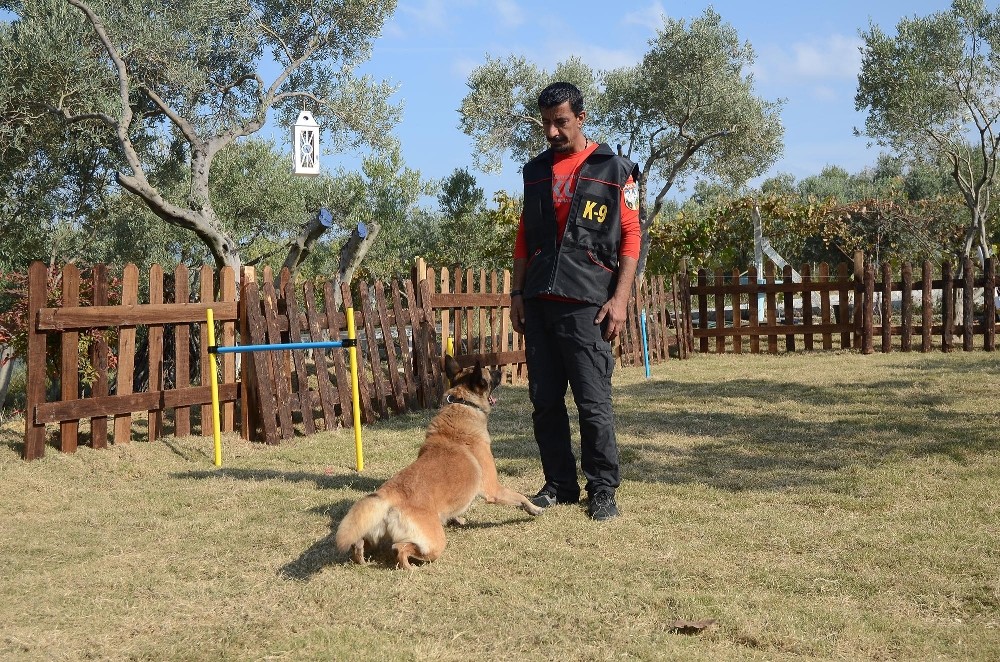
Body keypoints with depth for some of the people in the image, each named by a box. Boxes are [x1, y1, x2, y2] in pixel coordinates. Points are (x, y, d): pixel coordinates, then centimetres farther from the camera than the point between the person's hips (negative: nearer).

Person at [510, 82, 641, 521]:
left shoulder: (614, 170, 1)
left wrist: (620, 297, -11)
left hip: (586, 302, -5)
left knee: (593, 401, -4)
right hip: (538, 301, 5)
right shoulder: (536, 171, 16)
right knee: (544, 399, 7)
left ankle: (602, 490, 7)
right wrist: (517, 293, 12)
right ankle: (560, 484, 18)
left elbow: (631, 236, -3)